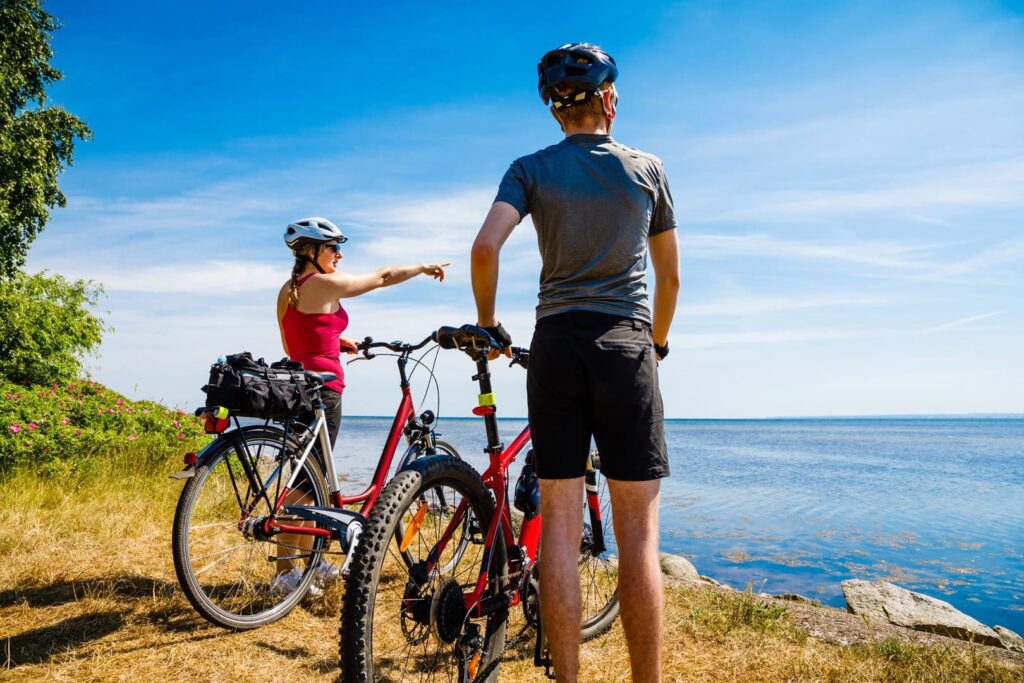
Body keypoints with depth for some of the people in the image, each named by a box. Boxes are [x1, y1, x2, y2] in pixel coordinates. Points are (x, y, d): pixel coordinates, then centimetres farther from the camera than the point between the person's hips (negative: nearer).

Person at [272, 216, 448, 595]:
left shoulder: (287, 290, 15)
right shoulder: (325, 283, -11)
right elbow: (383, 276, -3)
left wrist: (336, 341, 21)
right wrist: (424, 267, 10)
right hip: (321, 388, -10)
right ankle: (284, 572, 2)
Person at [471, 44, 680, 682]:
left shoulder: (531, 168, 7)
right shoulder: (648, 168, 10)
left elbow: (486, 246, -10)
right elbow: (670, 277, 12)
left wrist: (488, 324, 5)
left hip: (555, 344, 1)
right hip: (626, 344, 0)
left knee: (560, 518, 5)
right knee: (638, 527, 1)